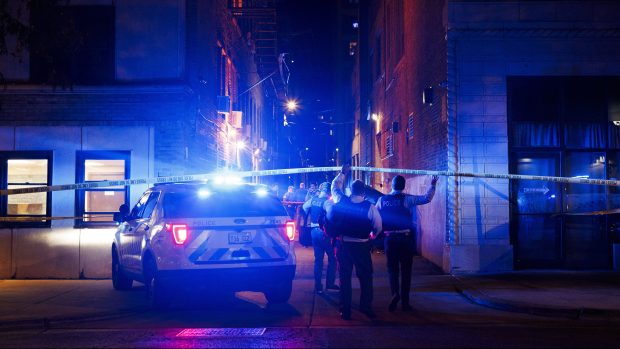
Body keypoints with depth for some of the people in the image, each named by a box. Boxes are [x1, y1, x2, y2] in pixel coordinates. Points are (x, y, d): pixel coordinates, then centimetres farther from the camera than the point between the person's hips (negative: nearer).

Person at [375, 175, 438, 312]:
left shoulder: (382, 200, 2)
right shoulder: (408, 199, -5)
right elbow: (427, 198, -6)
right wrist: (433, 185, 7)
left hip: (389, 238, 2)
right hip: (406, 238, -2)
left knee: (392, 268, 11)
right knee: (406, 270, 6)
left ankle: (395, 293, -13)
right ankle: (405, 302, 9)